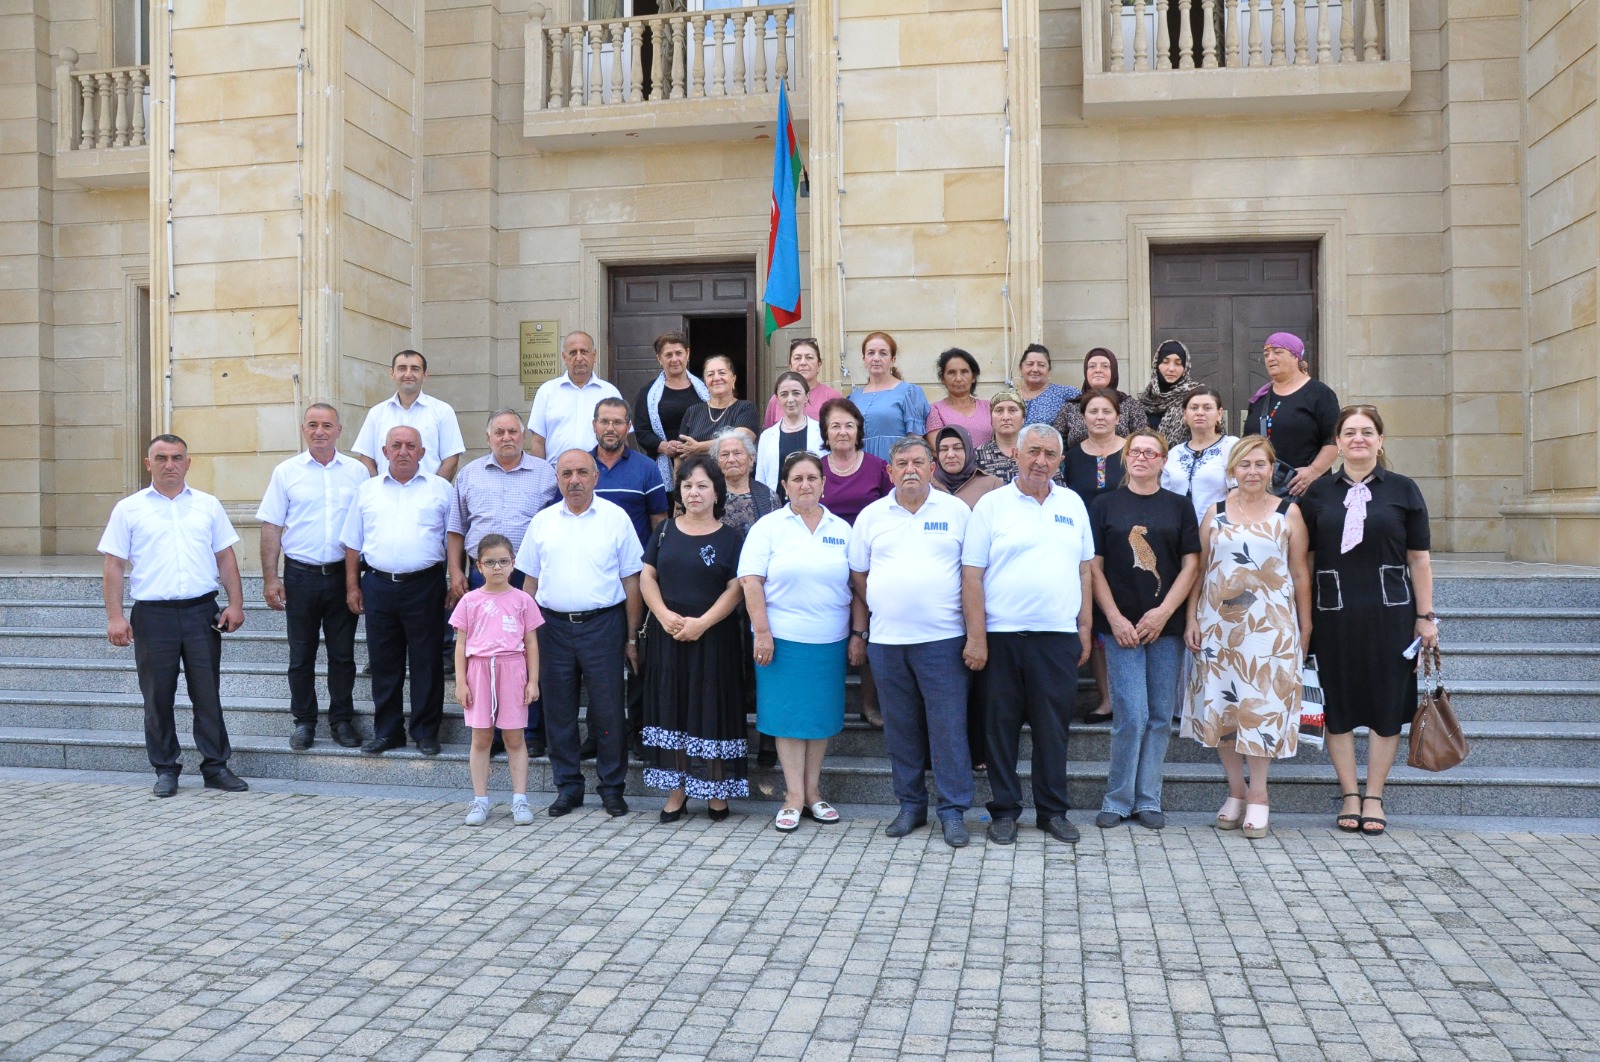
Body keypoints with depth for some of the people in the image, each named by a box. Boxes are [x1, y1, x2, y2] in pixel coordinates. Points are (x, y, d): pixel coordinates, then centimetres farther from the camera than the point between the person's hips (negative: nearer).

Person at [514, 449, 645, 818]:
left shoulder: (616, 518, 1)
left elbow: (631, 581, 2)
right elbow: (531, 582, 12)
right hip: (553, 626, 3)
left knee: (608, 710, 0)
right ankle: (567, 787, 20)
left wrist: (632, 638, -1)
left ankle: (612, 787, 14)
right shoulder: (542, 522, 9)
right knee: (558, 711, 8)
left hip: (602, 624, -3)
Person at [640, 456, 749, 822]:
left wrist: (702, 623, -17)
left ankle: (717, 792, 11)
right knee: (671, 709, 6)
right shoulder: (665, 531, 9)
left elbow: (736, 589, -7)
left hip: (714, 637, -3)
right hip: (667, 636, 3)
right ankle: (677, 790, 14)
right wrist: (664, 615, -11)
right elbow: (646, 576, 5)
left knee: (712, 708, 1)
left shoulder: (730, 538, 0)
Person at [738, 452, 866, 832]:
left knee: (822, 715, 8)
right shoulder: (768, 526, 0)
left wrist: (858, 634, 4)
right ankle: (794, 796, 10)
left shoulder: (842, 530, 8)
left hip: (830, 642, 3)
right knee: (789, 715, 1)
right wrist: (762, 632, -12)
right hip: (782, 639, -3)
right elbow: (751, 582, -6)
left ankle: (813, 792, 21)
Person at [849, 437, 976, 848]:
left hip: (942, 640, -3)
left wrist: (976, 633, -5)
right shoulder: (871, 516, 9)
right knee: (901, 728, 10)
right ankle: (910, 805, 22)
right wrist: (883, 612, 9)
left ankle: (953, 810, 9)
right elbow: (859, 576, 15)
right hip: (886, 642, 3)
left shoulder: (956, 511, 2)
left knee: (949, 726, -1)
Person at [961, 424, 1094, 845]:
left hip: (1059, 636, 2)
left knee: (1053, 727, 8)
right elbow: (972, 574, -4)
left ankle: (1053, 810, 21)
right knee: (1002, 726, 6)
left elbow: (1084, 569, 14)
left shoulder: (1072, 504, 11)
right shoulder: (991, 504, 0)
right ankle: (1004, 811, 18)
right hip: (1002, 635, -2)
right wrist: (975, 636, -9)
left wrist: (1085, 628, 8)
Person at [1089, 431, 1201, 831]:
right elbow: (1094, 567, 2)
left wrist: (1164, 611, -8)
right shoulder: (1105, 505, 5)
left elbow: (1191, 564, 3)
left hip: (1167, 626, 2)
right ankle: (1117, 799, 8)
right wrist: (1115, 618, -7)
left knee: (1160, 716, 6)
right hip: (1121, 625, -2)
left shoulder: (1179, 506, 8)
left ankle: (1148, 799, 17)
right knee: (1132, 716, -7)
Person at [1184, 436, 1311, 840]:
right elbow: (1199, 569, 9)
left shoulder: (1288, 513, 4)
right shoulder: (1215, 512, 9)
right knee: (1220, 705, 4)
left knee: (1262, 706, -2)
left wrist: (1305, 627, 1)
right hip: (1219, 623, 2)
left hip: (1270, 625, -2)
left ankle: (1258, 795, 11)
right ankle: (1235, 790, 19)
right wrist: (1191, 619, 3)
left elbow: (1300, 574, 4)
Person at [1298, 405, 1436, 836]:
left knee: (1386, 705, 4)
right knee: (1339, 704, 5)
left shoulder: (1402, 490, 4)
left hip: (1390, 613, -1)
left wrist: (1426, 616, 0)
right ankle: (1349, 796, 17)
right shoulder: (1317, 493, 6)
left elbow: (1420, 559, 4)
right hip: (1334, 613, 1)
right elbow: (1304, 558, 6)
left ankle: (1374, 798, 16)